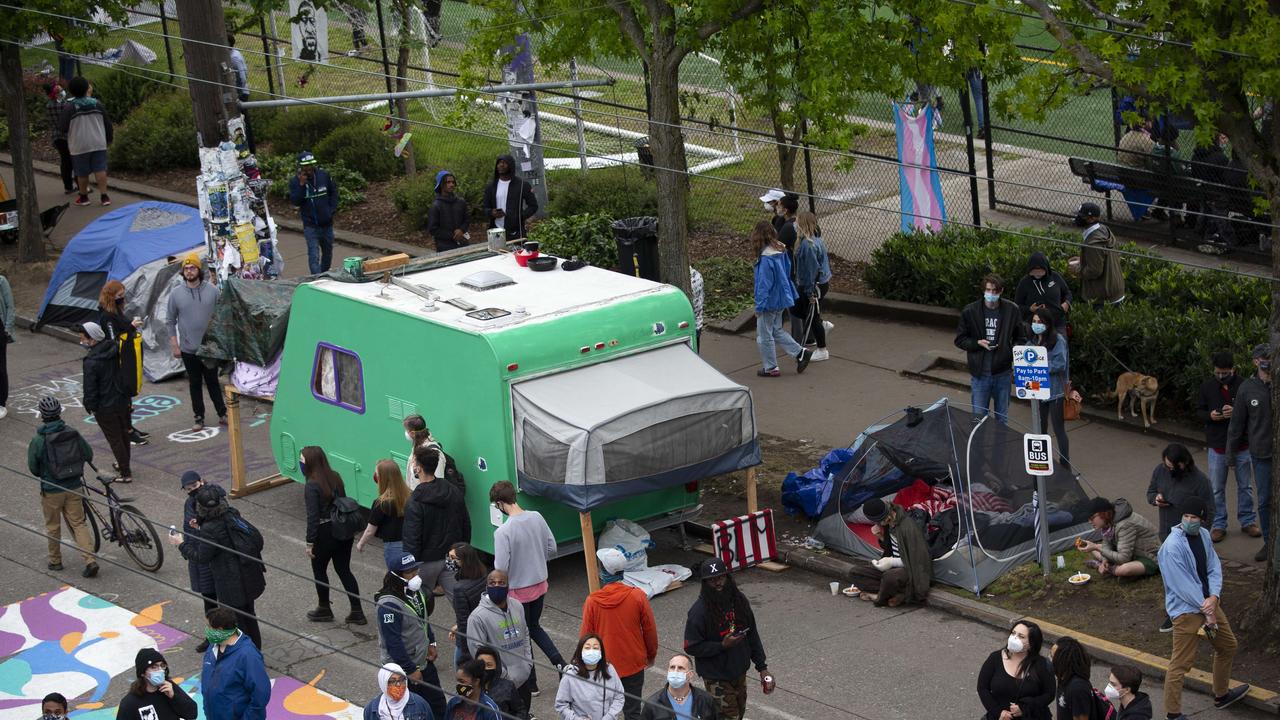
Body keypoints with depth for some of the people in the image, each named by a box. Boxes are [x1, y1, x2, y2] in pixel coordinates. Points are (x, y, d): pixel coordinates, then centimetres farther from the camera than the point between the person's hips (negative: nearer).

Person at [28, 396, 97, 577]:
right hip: (74, 487, 3)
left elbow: (33, 469, -7)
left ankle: (55, 561, 30)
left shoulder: (38, 441, -17)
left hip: (51, 490, -3)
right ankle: (90, 560, -1)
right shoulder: (73, 434, -8)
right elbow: (88, 455, 1)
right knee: (78, 523, 11)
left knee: (53, 527, 16)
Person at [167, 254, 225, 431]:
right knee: (195, 384, 9)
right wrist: (174, 345, 0)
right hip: (188, 349, 0)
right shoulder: (176, 294, -3)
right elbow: (171, 321, 4)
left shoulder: (212, 290, -3)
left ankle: (222, 414, 20)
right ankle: (199, 418, 17)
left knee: (213, 381, 9)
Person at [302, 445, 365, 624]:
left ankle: (324, 610, 29)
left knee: (319, 570, 16)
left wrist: (310, 543, -14)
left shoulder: (312, 485, -19)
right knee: (344, 570, 15)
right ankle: (357, 612, 13)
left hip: (325, 533, -7)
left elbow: (313, 517, -20)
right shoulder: (335, 477, 2)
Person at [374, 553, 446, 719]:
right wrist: (410, 670, -21)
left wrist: (431, 643, 9)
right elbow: (393, 642, -26)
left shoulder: (416, 591, 2)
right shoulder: (389, 604, -26)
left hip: (424, 662, 9)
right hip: (402, 670, -9)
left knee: (438, 705, 15)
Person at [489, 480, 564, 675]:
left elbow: (500, 569, -24)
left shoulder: (503, 532, -26)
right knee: (534, 627, 26)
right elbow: (552, 549, 4)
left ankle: (531, 681, 23)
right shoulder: (537, 517, -7)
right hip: (540, 585, 6)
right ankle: (560, 663, 16)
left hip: (518, 591, -6)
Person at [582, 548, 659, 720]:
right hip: (633, 666, 0)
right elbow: (650, 630, -3)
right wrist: (651, 655, 14)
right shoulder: (638, 596, -13)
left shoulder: (592, 601, -14)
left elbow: (585, 636, -6)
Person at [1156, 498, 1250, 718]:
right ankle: (1173, 712, 4)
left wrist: (1214, 597, -16)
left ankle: (1221, 695, 44)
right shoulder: (1172, 547, -23)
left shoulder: (1204, 535, 2)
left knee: (1228, 646, 25)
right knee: (1181, 664, -6)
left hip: (1208, 603, 9)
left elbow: (1214, 568, 2)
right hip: (1186, 610, -9)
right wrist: (1206, 610, -16)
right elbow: (1183, 585, -22)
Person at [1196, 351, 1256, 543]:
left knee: (1245, 486, 14)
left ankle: (1247, 522, 28)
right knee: (1217, 489, 9)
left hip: (1242, 445, -1)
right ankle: (1218, 525, 20)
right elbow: (1199, 411, 4)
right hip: (1217, 446, 1)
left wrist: (1236, 412, -25)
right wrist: (1210, 416, -18)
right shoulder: (1207, 386, -4)